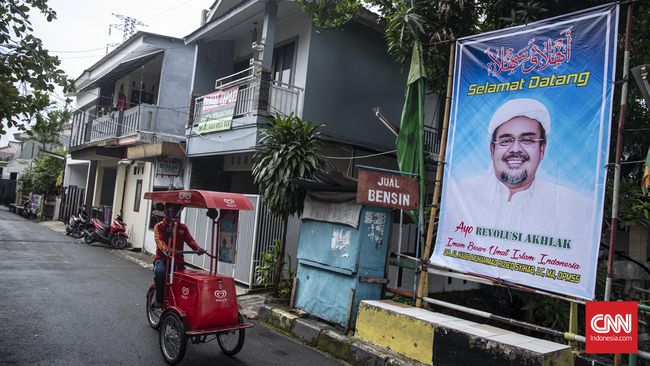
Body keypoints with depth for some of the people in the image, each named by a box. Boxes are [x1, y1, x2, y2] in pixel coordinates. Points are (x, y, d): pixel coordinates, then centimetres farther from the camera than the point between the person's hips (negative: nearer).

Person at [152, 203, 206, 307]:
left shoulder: (182, 227, 13)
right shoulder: (159, 226, 2)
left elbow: (189, 239, -3)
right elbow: (159, 240, -17)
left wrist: (198, 248, -25)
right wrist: (166, 250, -40)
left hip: (178, 260, 4)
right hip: (162, 259, -3)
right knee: (160, 272, -33)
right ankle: (159, 299, -15)